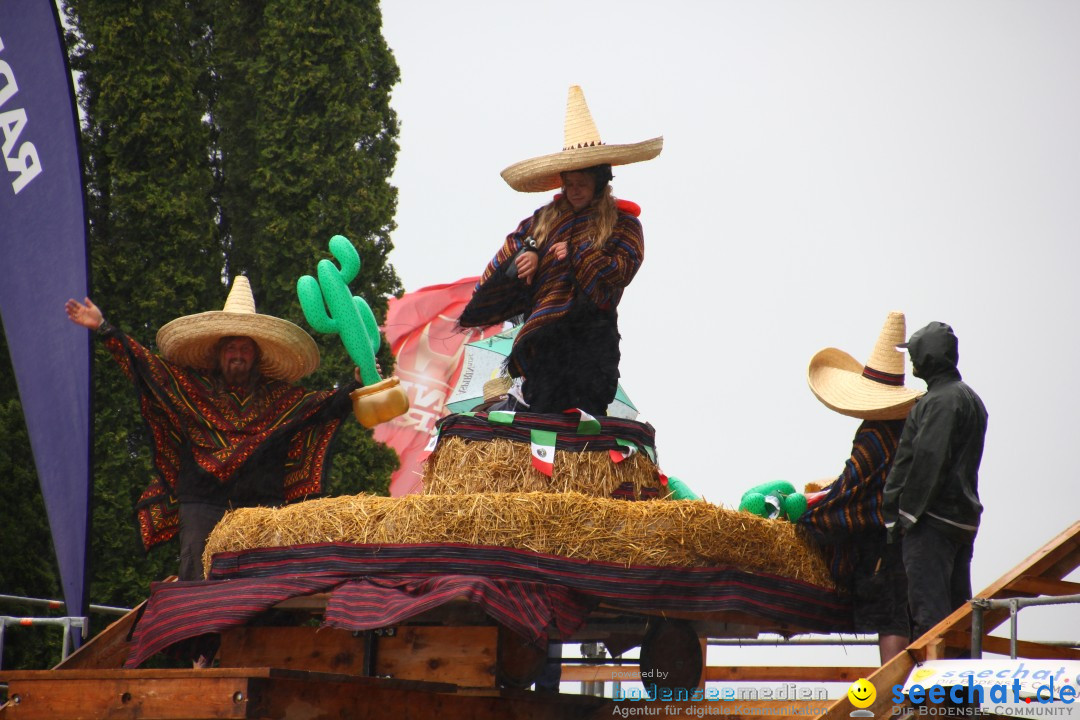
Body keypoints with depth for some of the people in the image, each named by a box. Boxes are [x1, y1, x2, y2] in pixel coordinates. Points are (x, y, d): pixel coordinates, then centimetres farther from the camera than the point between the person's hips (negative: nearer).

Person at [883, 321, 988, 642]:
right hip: (963, 519, 10)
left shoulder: (941, 401, -13)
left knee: (928, 608, -10)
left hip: (933, 519, -10)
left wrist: (905, 513, -16)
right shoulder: (970, 398, 19)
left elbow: (928, 461, -20)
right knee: (958, 606, 13)